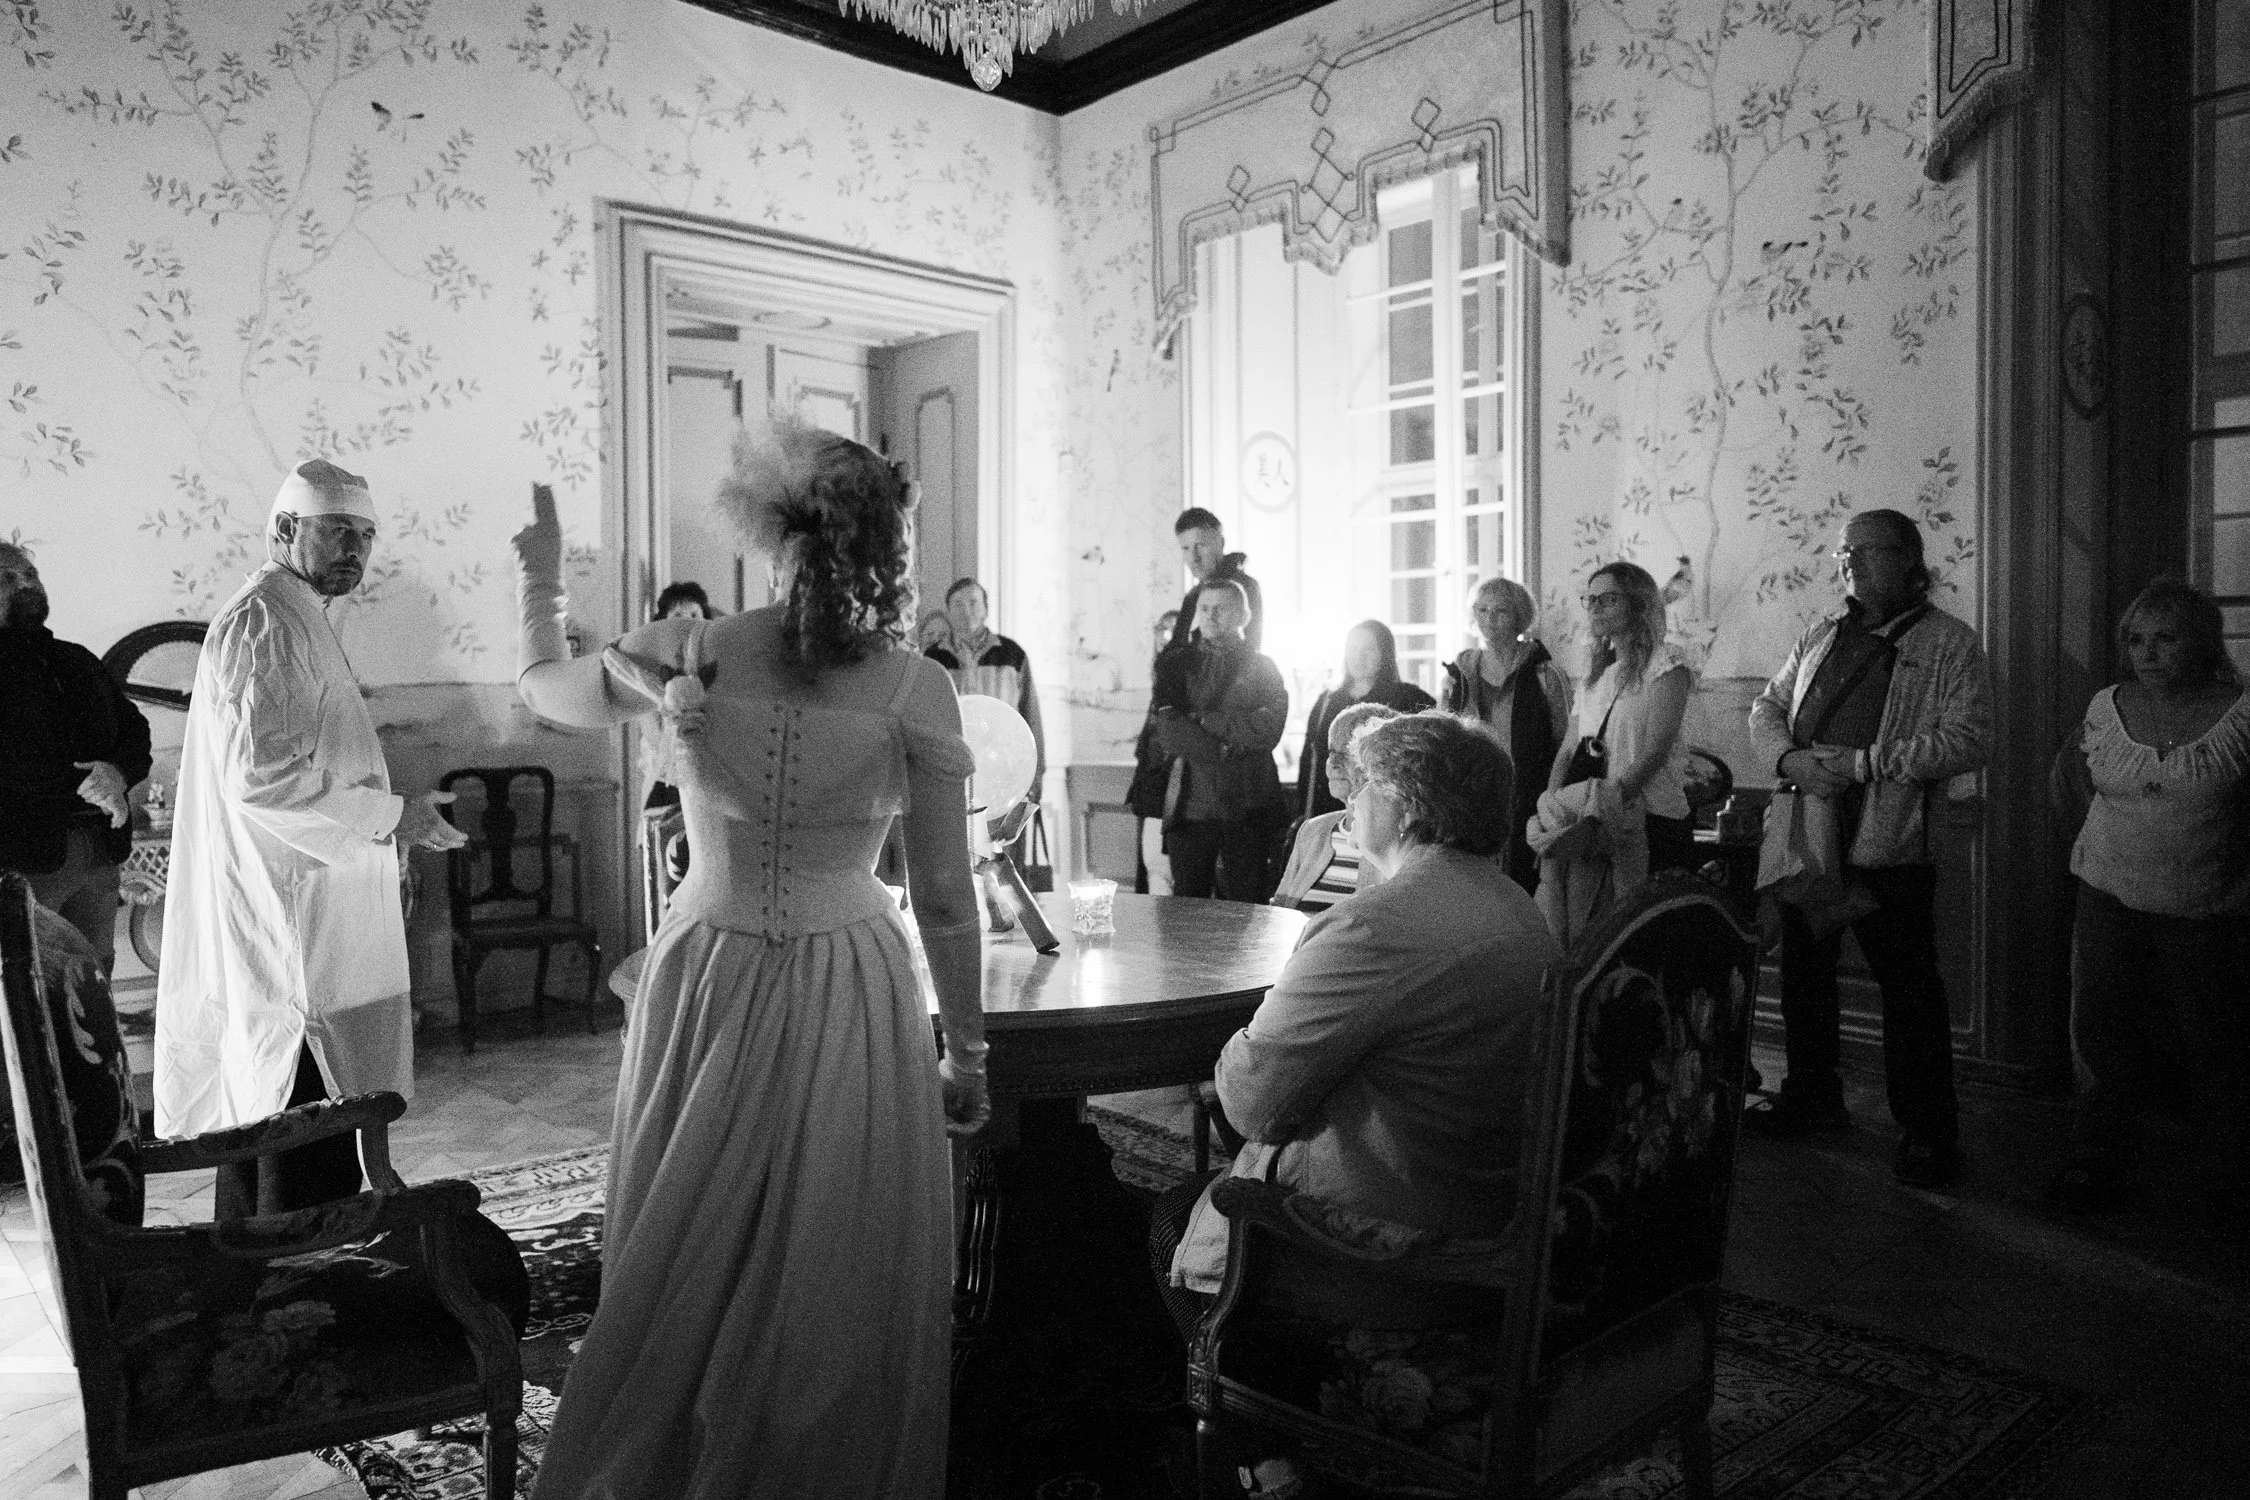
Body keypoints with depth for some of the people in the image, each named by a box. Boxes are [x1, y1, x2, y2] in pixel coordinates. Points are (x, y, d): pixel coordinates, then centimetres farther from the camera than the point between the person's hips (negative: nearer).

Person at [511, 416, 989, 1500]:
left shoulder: (688, 652, -4)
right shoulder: (913, 688, -10)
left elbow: (545, 691, 17)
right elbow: (945, 901, -7)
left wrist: (540, 582, 34)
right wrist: (966, 1057, 3)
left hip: (704, 986, 3)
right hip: (849, 1002, -2)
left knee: (690, 1275, 18)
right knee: (837, 1288, 13)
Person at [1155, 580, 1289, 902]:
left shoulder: (1263, 668, 9)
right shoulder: (1179, 666, 11)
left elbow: (1268, 729, -7)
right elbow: (1168, 733, -2)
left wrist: (1204, 719, -6)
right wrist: (1225, 747, -10)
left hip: (1247, 812, -1)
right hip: (1190, 809, 1)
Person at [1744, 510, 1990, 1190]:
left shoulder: (1949, 643, -4)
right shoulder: (1820, 636, 13)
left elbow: (1966, 741, -14)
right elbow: (1767, 708, 12)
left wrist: (1863, 762, -19)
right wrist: (1790, 758, -9)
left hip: (1889, 844, -6)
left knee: (1909, 988, 1)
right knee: (1803, 972, 16)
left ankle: (1927, 1130, 15)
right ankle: (1810, 1097, 34)